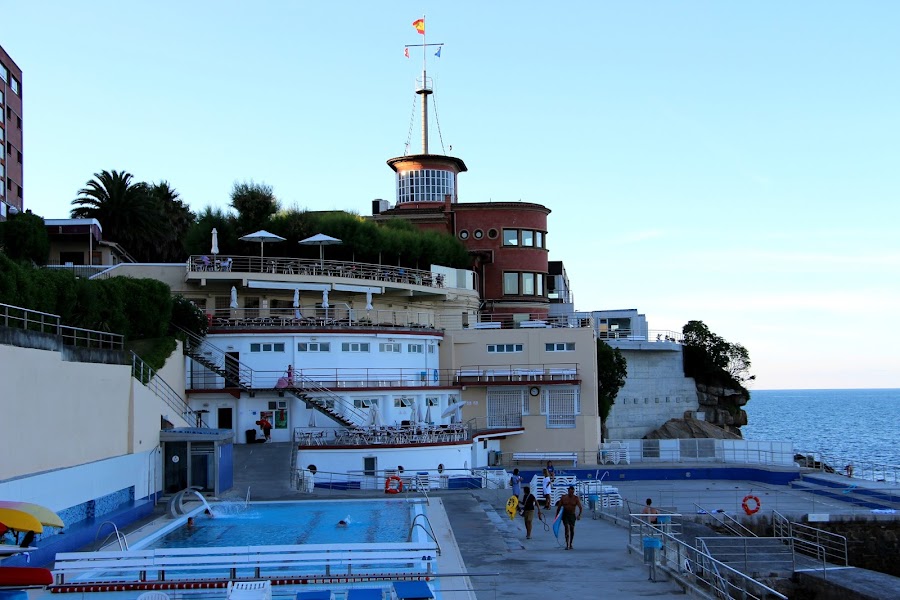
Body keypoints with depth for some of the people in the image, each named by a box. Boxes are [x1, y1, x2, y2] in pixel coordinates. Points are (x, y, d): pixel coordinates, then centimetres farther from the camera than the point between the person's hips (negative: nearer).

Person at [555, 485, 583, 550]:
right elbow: (559, 507, 6)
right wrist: (556, 516, 5)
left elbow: (580, 507, -14)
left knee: (572, 530, 6)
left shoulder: (576, 498, -4)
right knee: (567, 527, -19)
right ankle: (567, 545, -24)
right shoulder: (563, 497, -2)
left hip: (572, 515, 1)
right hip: (565, 515, -1)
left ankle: (570, 545, 23)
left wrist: (579, 515, -30)